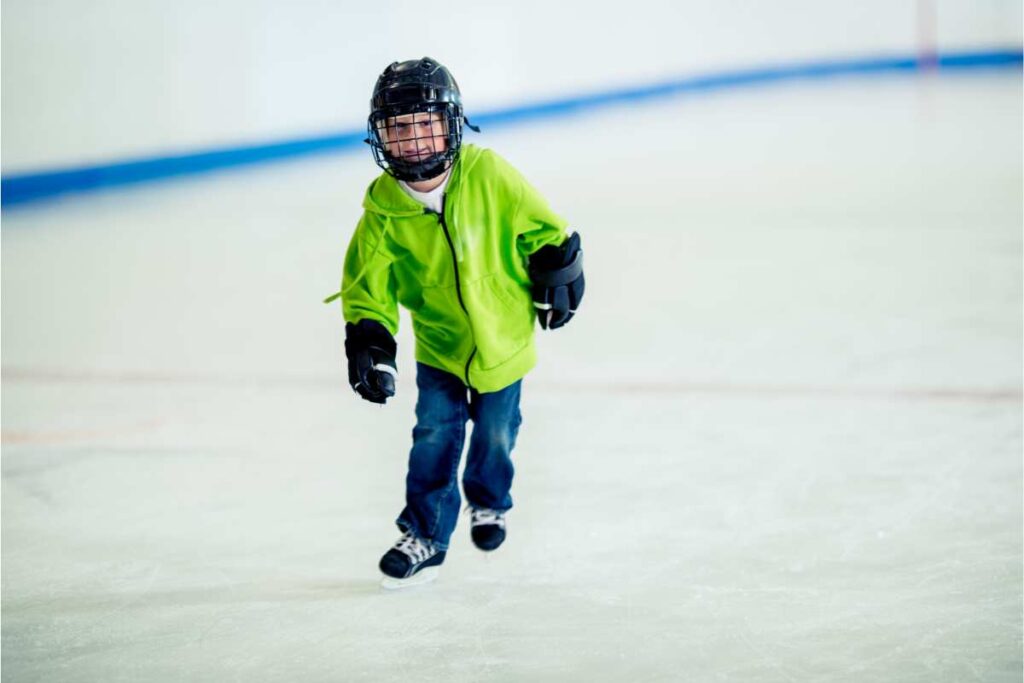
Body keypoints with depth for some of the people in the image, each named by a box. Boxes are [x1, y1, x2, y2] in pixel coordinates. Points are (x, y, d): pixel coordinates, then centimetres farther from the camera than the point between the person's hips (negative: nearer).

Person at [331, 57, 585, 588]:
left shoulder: (489, 176, -20)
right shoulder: (384, 210, -17)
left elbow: (542, 228, -5)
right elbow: (367, 283, -10)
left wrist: (557, 276, 0)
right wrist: (368, 343, -20)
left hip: (502, 336, 0)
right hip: (439, 344, 0)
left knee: (495, 432, 12)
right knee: (435, 435, -6)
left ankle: (488, 503, 40)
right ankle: (425, 535, 8)